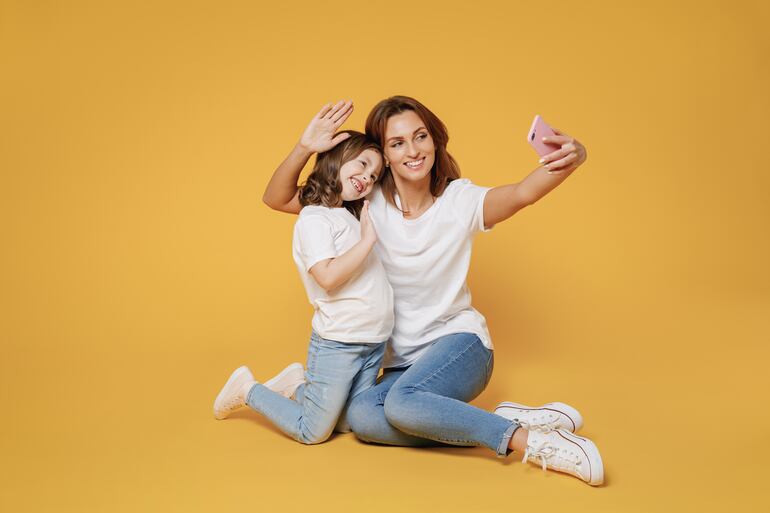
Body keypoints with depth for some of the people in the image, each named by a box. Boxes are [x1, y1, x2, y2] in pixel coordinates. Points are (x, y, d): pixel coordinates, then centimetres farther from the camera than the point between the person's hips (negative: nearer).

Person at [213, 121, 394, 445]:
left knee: (350, 425, 16)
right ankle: (247, 389, 22)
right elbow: (328, 276, -24)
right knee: (312, 433, 5)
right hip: (337, 345, -8)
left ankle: (298, 388, 33)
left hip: (374, 344, 8)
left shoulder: (353, 217, 12)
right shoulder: (314, 219, -13)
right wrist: (368, 239, -21)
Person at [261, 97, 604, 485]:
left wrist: (571, 158, -52)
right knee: (361, 417, -28)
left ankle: (531, 439, -23)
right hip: (403, 361, 4)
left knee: (402, 402, -34)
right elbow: (276, 199, -5)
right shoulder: (367, 203, -4)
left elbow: (522, 193, -30)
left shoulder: (460, 200, -10)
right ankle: (512, 422, -21)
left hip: (460, 341, -4)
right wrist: (305, 148, -23)